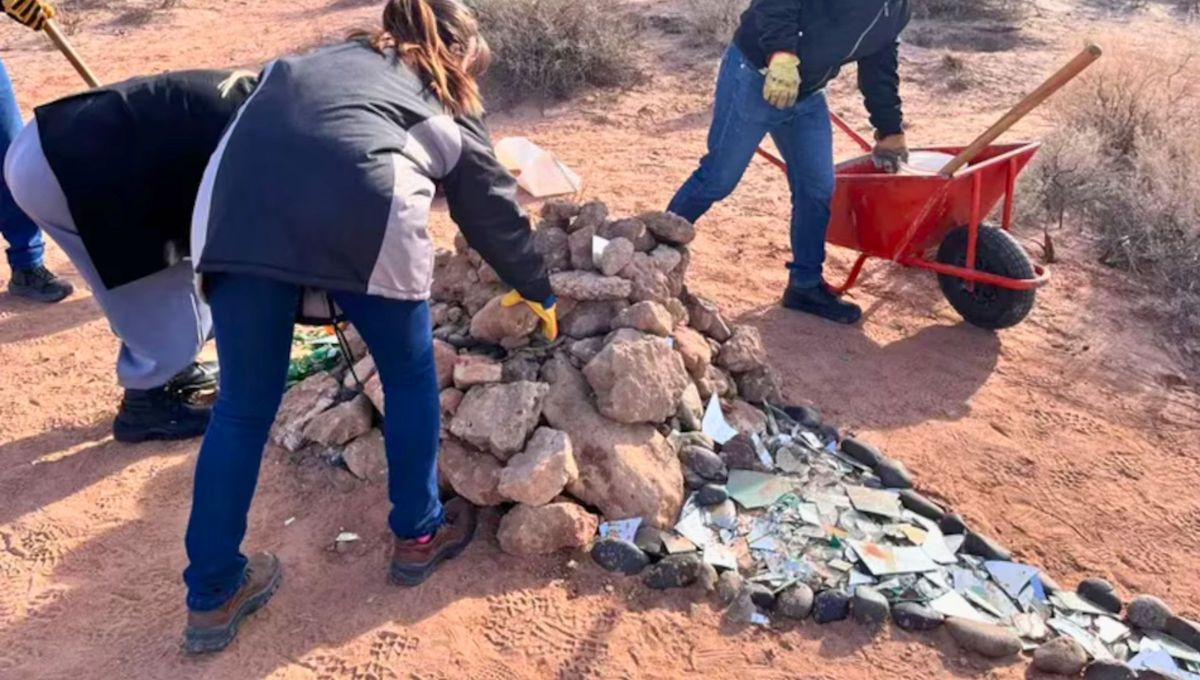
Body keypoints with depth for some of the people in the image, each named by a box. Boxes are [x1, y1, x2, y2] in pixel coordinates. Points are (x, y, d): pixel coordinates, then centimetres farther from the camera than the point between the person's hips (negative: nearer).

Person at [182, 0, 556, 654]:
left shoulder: (327, 57, 38)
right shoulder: (447, 108, 28)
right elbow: (495, 211, 35)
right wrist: (537, 292, 51)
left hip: (237, 200, 4)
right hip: (359, 207, -3)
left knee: (243, 405, 15)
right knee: (410, 376, 21)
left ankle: (211, 597, 25)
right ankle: (417, 536, 36)